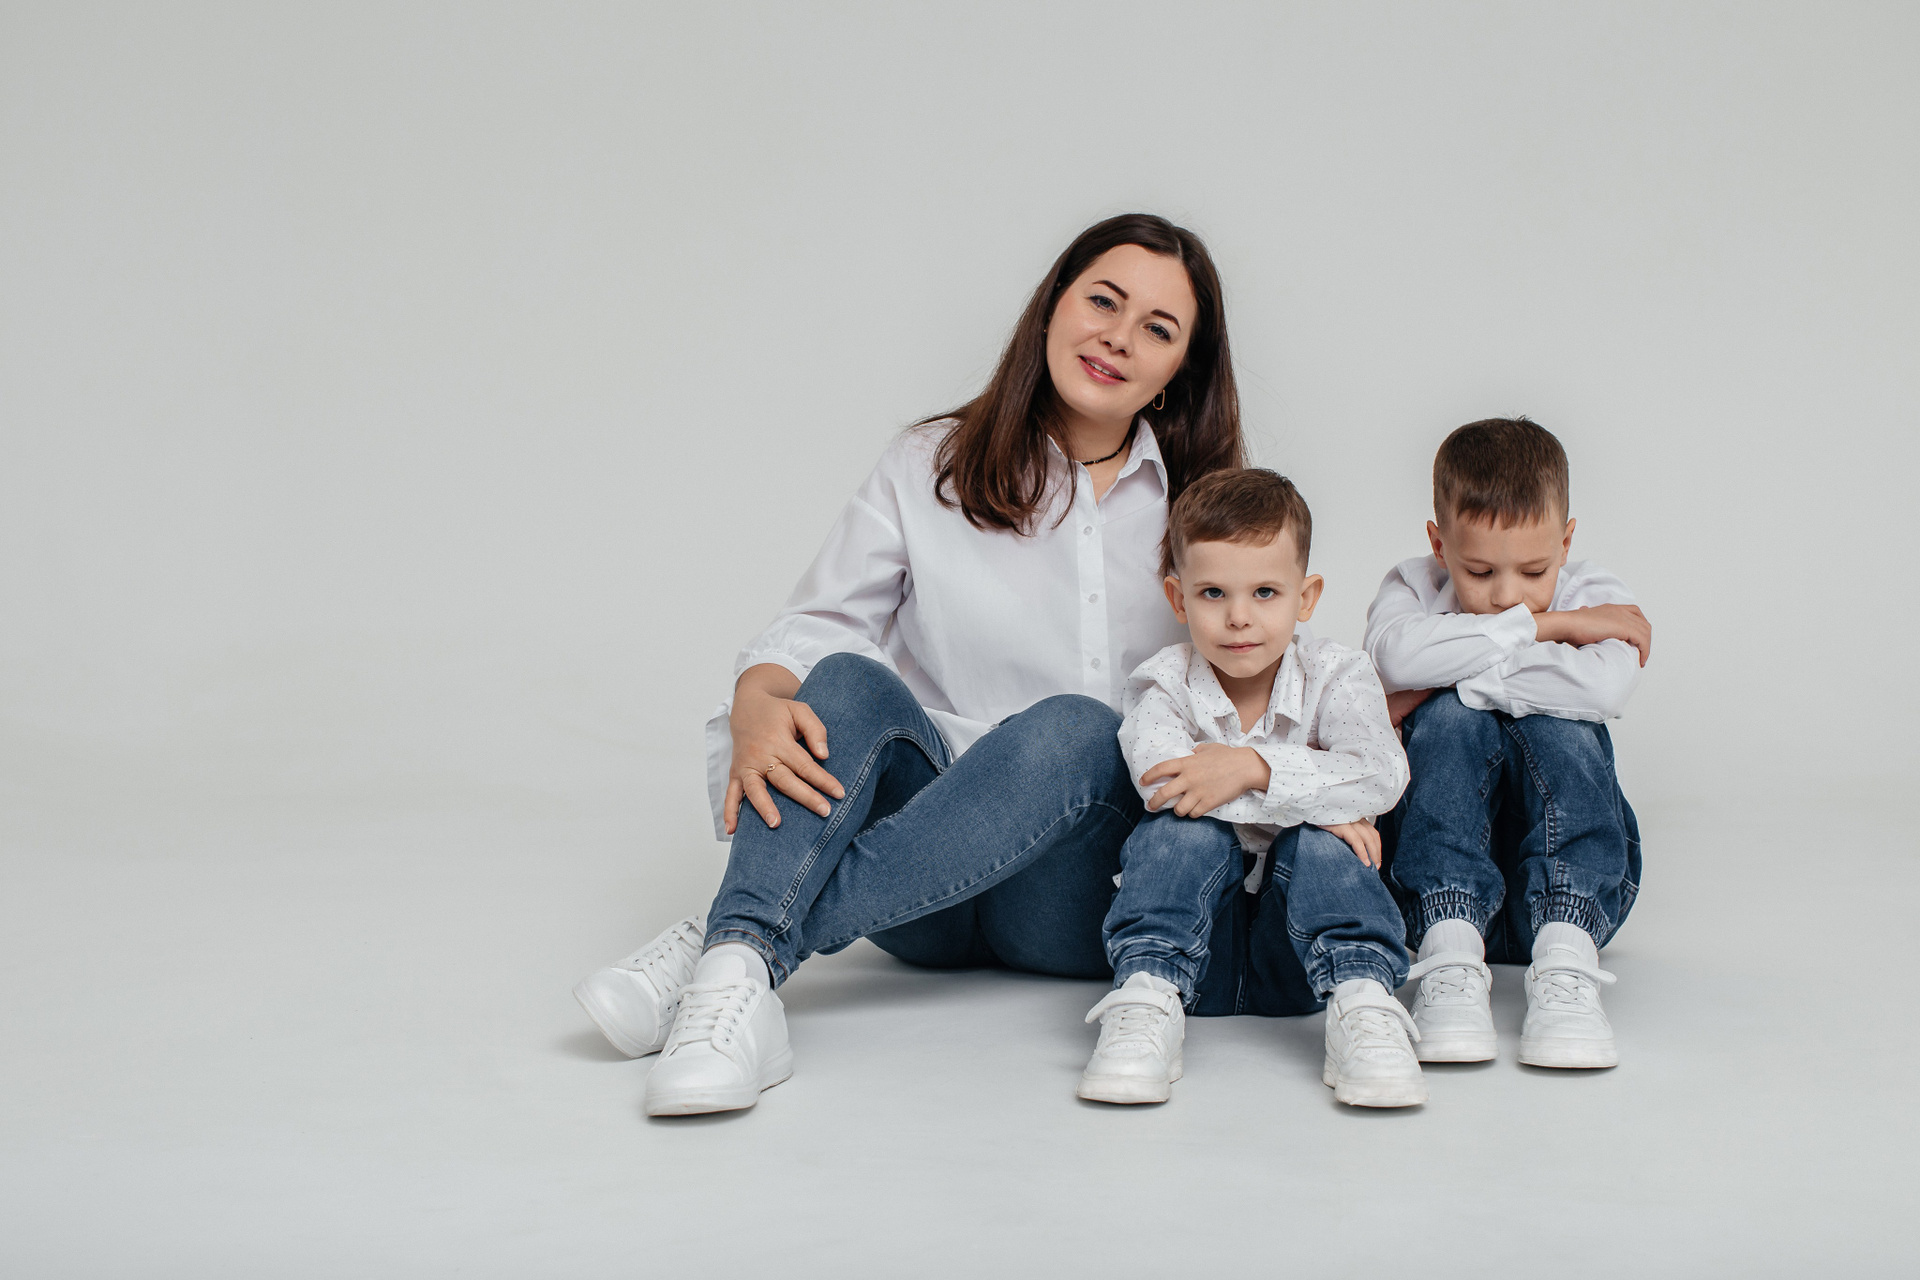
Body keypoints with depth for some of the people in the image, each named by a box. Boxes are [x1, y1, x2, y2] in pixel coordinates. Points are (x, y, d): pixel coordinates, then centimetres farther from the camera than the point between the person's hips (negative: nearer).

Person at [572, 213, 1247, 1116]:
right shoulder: (930, 468, 8)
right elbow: (814, 628, 0)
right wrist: (758, 703, -22)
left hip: (1076, 895, 0)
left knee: (1077, 727, -32)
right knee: (849, 681, -28)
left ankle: (729, 941, -38)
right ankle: (737, 986, -50)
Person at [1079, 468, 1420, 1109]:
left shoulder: (1335, 675, -6)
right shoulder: (1164, 684, -7)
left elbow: (1380, 776, -25)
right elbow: (1162, 779, -29)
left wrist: (1252, 768, -35)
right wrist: (1316, 802, -31)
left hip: (1297, 933, 0)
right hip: (1197, 918, 0)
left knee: (1317, 844, -28)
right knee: (1181, 828, -27)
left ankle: (1362, 1003, -36)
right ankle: (1147, 998, -36)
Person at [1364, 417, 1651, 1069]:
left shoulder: (1594, 597, -1)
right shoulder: (1413, 588, 0)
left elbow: (1604, 685, -28)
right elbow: (1398, 654, -28)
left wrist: (1448, 679, -23)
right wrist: (1545, 626, -23)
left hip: (1573, 880, 0)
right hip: (1436, 880, 0)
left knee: (1559, 725, -25)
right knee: (1453, 717, -25)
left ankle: (1565, 959, -40)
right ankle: (1450, 953, -39)